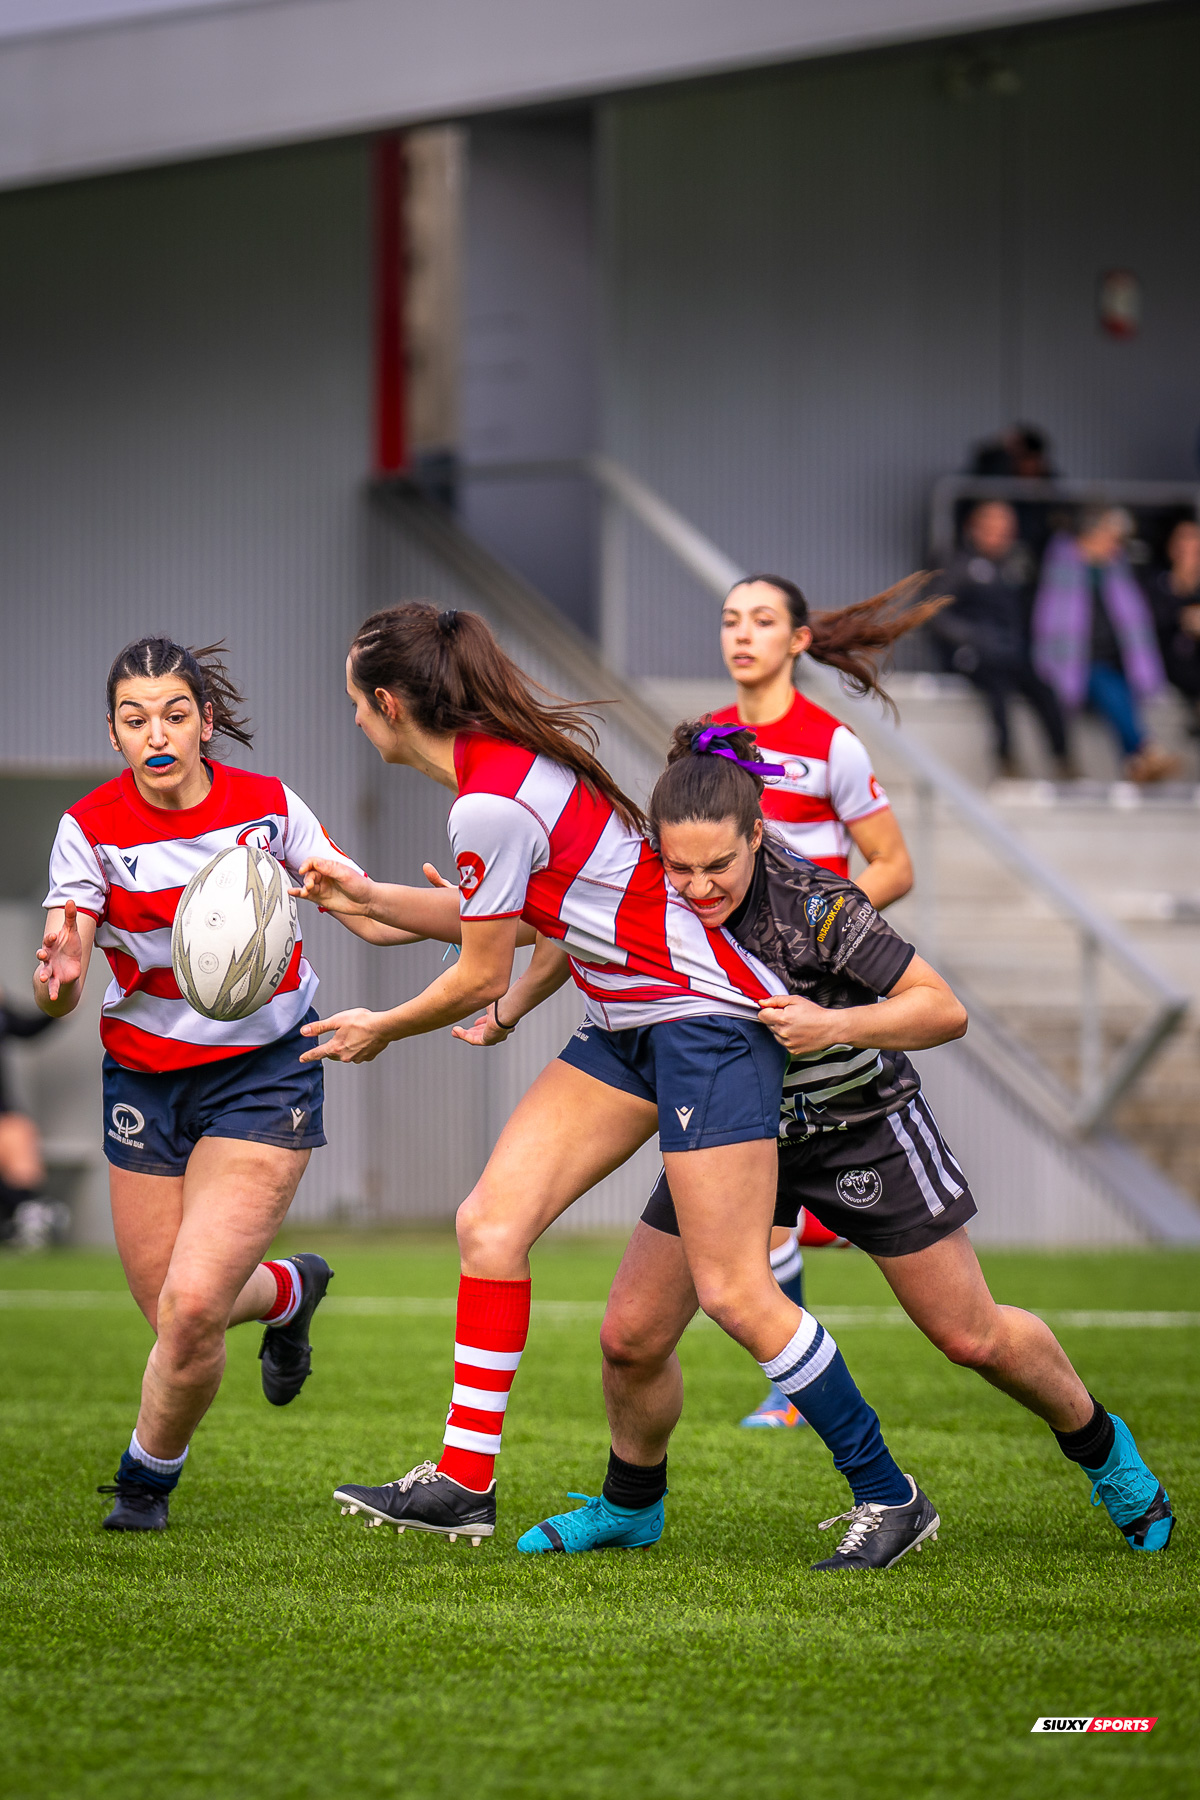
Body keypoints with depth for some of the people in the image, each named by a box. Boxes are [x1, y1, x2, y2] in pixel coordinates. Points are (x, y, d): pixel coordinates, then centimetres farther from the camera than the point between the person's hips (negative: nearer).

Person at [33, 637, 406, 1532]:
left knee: (192, 1304, -17)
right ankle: (290, 1290, 44)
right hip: (145, 1079, 2)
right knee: (173, 1311, 9)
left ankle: (149, 1475, 12)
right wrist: (58, 973, -40)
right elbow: (54, 995, -16)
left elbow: (373, 914, -4)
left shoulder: (268, 805, -10)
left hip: (264, 1072, -2)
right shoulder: (91, 828, -11)